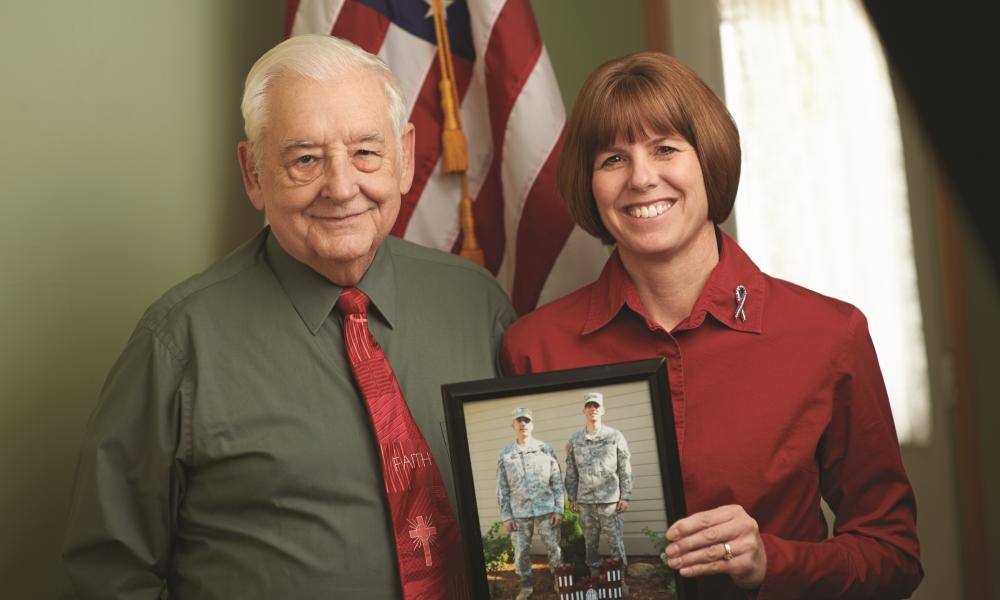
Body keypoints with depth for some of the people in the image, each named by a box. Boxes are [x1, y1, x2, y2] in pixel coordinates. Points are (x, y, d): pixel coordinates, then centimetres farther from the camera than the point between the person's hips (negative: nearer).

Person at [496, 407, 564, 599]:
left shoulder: (545, 450, 2)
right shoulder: (505, 454, 3)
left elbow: (557, 481, 3)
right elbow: (502, 488, 4)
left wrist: (558, 509, -3)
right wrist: (506, 516, -1)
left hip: (546, 510, -1)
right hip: (519, 513, 1)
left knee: (554, 548, 3)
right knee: (521, 551, 5)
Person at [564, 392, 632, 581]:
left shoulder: (615, 436, 2)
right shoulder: (574, 441, 7)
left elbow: (625, 469, 2)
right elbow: (571, 472, 11)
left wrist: (625, 497, -2)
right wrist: (572, 498, 7)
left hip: (610, 500, -2)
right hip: (585, 502, 2)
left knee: (616, 542, -1)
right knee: (591, 542, 8)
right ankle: (594, 575, 18)